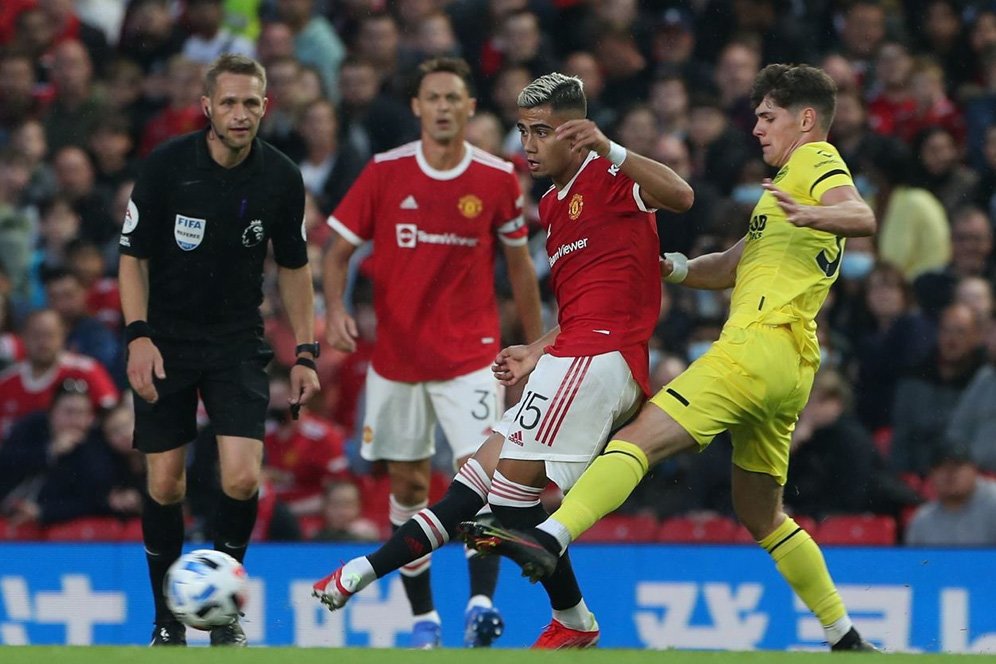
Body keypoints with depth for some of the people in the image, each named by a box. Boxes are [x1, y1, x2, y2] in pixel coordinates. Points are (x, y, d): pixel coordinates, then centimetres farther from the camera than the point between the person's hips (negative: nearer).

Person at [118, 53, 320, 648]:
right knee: (166, 484, -1)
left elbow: (294, 266, 8)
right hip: (166, 341, -1)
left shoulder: (281, 178, -6)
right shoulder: (167, 166, -12)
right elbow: (133, 256, -4)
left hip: (238, 342, 1)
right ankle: (168, 620, 16)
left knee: (243, 478, -14)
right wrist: (139, 337, -15)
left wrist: (306, 352, 4)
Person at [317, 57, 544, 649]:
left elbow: (519, 264, 7)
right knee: (408, 485, 7)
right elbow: (339, 250, 2)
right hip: (396, 355, 1)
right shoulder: (384, 173, -5)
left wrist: (537, 345, 9)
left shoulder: (498, 178, -4)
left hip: (470, 355, -1)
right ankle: (423, 617, 18)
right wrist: (336, 308, -17)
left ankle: (482, 601, -21)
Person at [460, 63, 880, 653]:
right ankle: (846, 638, 22)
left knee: (639, 440, -22)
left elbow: (862, 216, -22)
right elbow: (730, 268, 31)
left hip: (758, 344, -10)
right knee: (762, 517, 19)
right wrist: (673, 267, 14)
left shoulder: (815, 160, 1)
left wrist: (812, 215, -42)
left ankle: (549, 539, -39)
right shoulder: (800, 176, 31)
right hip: (792, 368, 10)